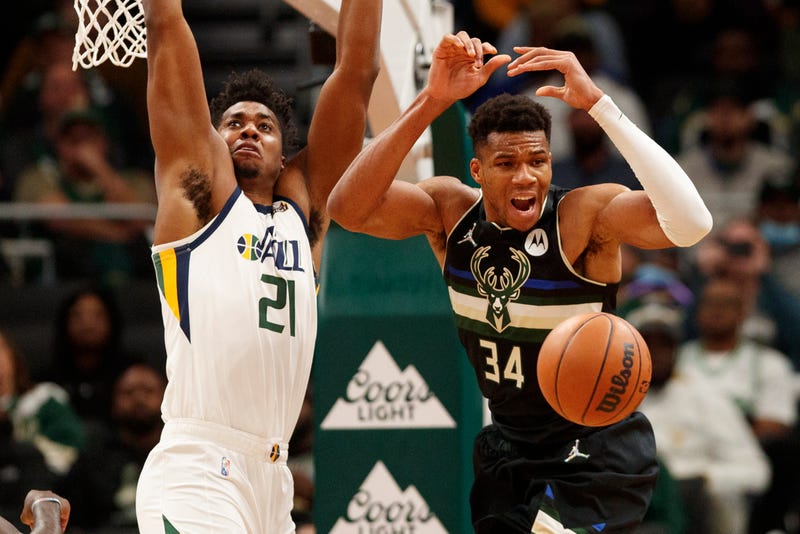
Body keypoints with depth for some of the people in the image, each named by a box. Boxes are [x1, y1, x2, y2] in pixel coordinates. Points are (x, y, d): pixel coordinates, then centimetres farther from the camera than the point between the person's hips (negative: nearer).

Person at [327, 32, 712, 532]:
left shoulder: (585, 215, -21)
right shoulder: (451, 213, -8)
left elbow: (691, 222, -41)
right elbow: (349, 208, -25)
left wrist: (597, 102, -41)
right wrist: (432, 101, -33)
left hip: (596, 454, -6)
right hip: (508, 449, 6)